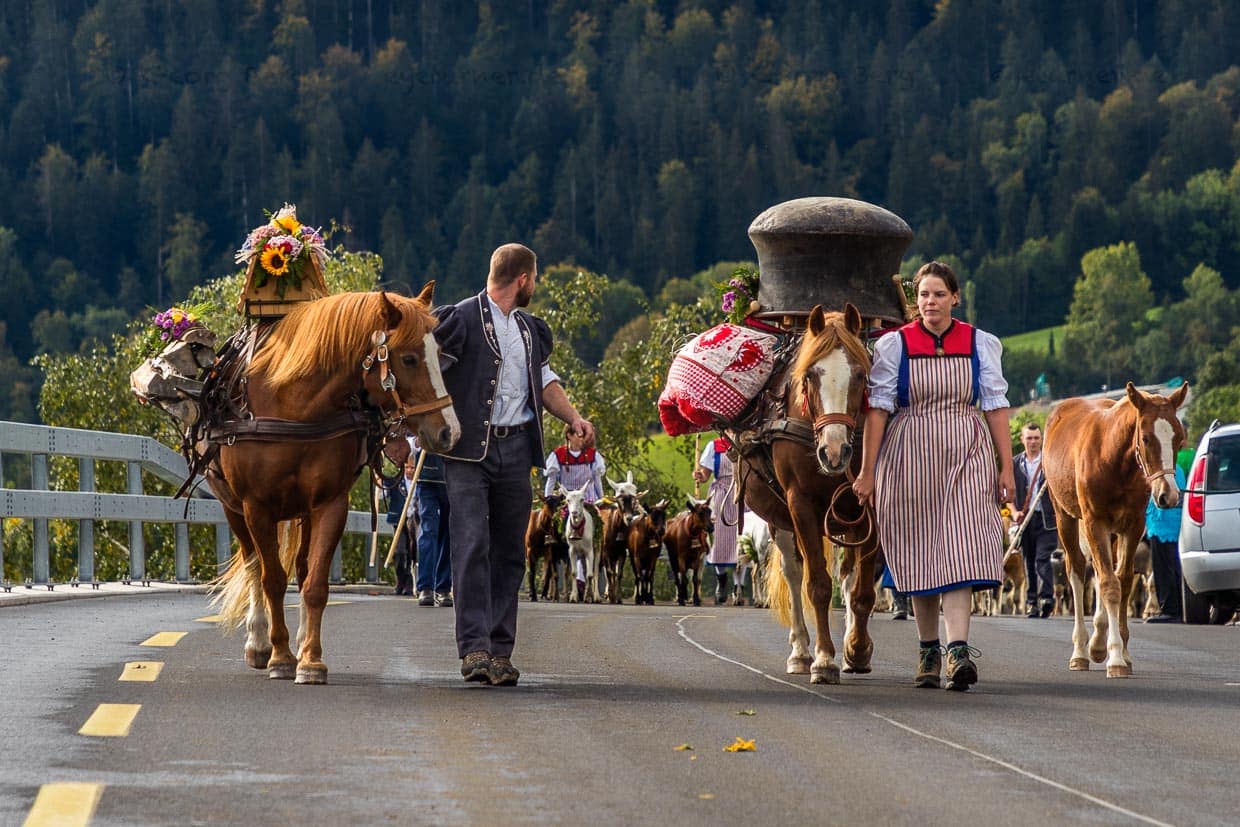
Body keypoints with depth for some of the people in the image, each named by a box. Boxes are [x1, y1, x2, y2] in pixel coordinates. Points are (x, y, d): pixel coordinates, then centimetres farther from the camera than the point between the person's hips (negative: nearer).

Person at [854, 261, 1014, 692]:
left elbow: (995, 406, 4)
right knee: (920, 555, 5)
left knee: (960, 547, -14)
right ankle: (928, 650, 17)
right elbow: (878, 408, 0)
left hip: (967, 457, 0)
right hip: (911, 456, 0)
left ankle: (958, 650, -23)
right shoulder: (894, 345, 1)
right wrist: (867, 471, -4)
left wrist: (1006, 466, -1)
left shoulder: (980, 345, 4)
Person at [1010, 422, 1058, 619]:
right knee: (1029, 562, 5)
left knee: (1042, 558, -15)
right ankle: (1032, 602, 9)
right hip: (1025, 519, 3)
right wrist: (1014, 512, 1)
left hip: (1046, 519, -3)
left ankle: (1047, 596, -20)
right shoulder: (1015, 464, 11)